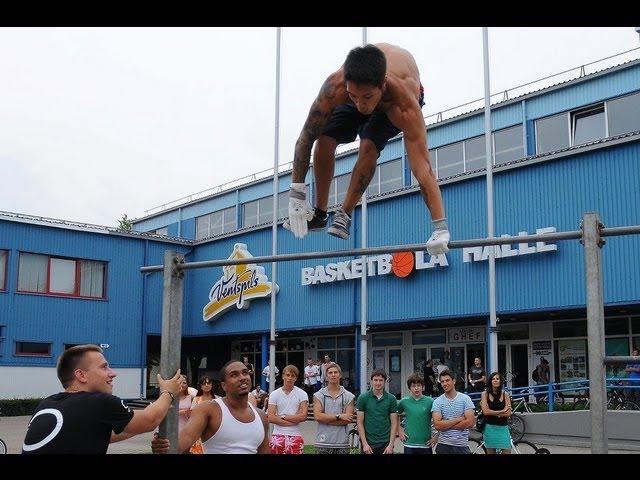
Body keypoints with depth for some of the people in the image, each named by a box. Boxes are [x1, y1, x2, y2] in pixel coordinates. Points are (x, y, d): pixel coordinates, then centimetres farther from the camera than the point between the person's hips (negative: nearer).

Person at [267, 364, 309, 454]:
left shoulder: (302, 394, 2)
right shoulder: (274, 394, 4)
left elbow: (303, 416, -7)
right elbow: (270, 418, -5)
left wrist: (283, 417, -7)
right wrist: (294, 420, -10)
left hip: (295, 436, -1)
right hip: (278, 436, 1)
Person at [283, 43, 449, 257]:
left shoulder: (406, 106, -47)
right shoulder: (335, 87, -42)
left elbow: (422, 166, -50)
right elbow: (306, 137, -33)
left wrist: (440, 228, -55)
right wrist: (296, 196, -34)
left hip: (394, 102, -2)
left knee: (369, 147, -27)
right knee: (324, 139, -15)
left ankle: (344, 215, -8)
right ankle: (319, 214, 5)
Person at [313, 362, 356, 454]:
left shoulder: (348, 396, 5)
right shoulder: (318, 395, 5)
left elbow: (348, 419, -5)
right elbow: (317, 416, -9)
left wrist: (326, 419, -9)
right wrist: (339, 416, -10)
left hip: (342, 443, 1)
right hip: (323, 443, 0)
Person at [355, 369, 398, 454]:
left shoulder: (391, 399, 3)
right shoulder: (363, 398, -1)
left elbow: (394, 423, 2)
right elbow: (360, 422, -2)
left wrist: (391, 445, -6)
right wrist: (365, 444, -10)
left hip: (385, 443, 1)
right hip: (368, 443, -1)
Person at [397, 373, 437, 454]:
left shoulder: (430, 402, -2)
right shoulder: (404, 402, 1)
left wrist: (436, 436, -1)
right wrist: (399, 430, 7)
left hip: (426, 445, -1)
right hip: (409, 445, 1)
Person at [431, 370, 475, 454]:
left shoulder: (465, 399, -1)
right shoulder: (437, 402, -1)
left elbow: (470, 422, -10)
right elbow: (437, 425, -12)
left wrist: (446, 425, -10)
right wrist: (458, 419, -13)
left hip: (462, 445, 0)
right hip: (443, 445, 0)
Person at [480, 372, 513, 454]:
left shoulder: (505, 394, 4)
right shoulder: (485, 394, 0)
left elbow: (508, 413, -4)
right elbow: (485, 411, -11)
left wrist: (493, 413, -10)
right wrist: (502, 411, -8)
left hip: (503, 427, 1)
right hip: (490, 428, -1)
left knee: (507, 450, -5)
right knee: (490, 451, 4)